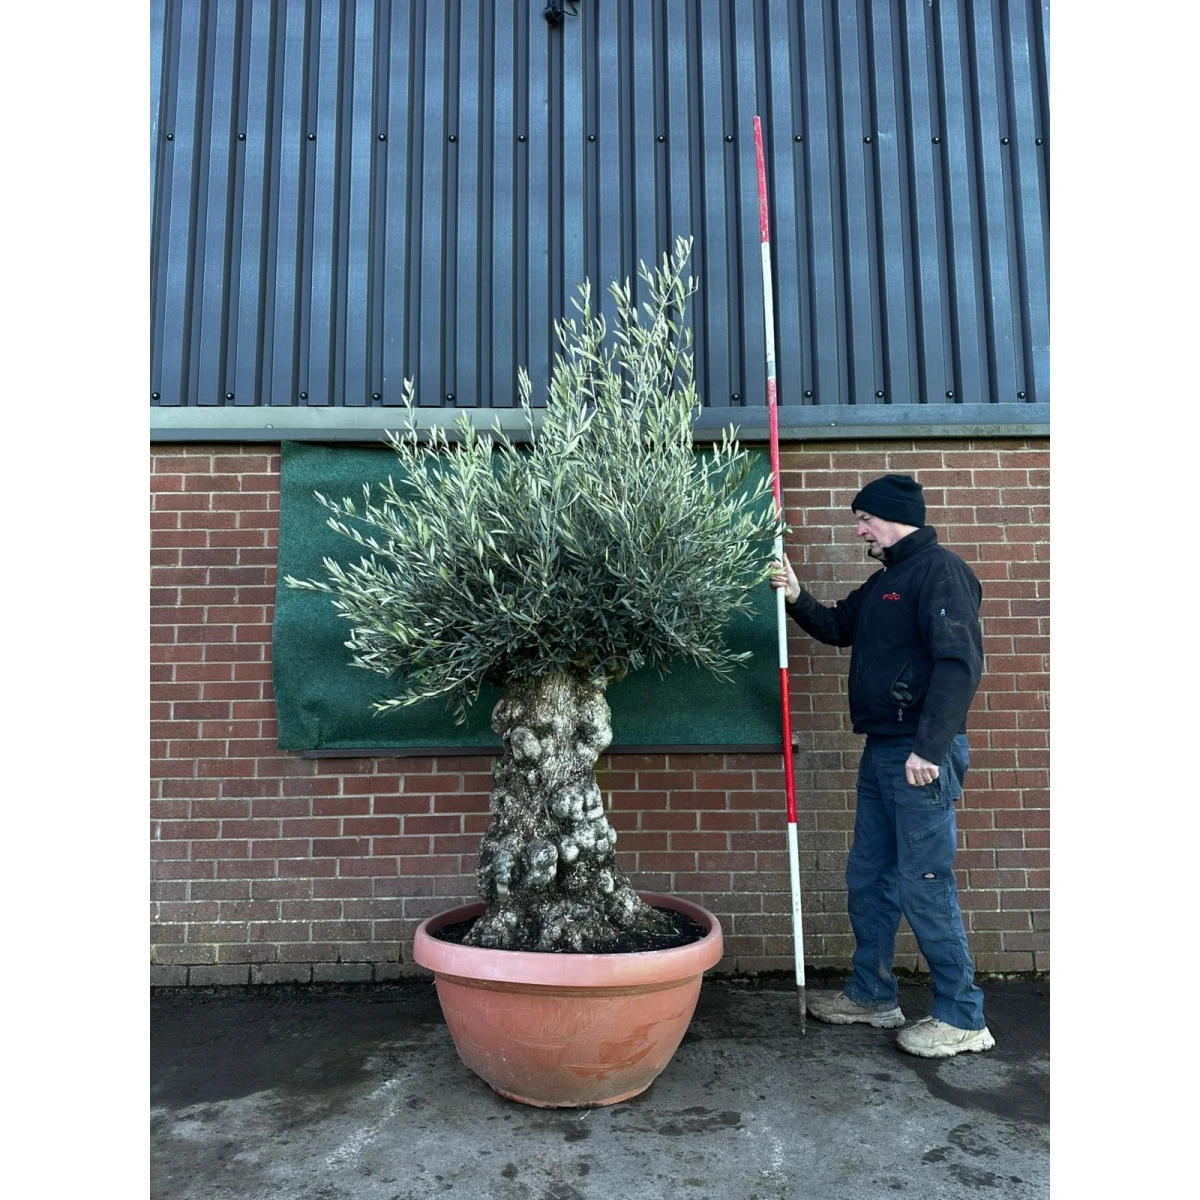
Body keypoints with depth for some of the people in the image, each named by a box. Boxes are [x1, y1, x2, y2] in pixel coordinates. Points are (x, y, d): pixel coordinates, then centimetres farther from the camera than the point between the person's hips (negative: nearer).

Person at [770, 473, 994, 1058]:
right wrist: (796, 598, 7)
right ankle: (871, 996, 30)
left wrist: (929, 747, -24)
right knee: (868, 877, 16)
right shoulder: (884, 582, 17)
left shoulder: (940, 570, -12)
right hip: (881, 749, 10)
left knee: (924, 883, -2)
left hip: (922, 753, -10)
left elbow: (960, 663, -21)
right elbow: (837, 627, 25)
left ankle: (962, 1019, 13)